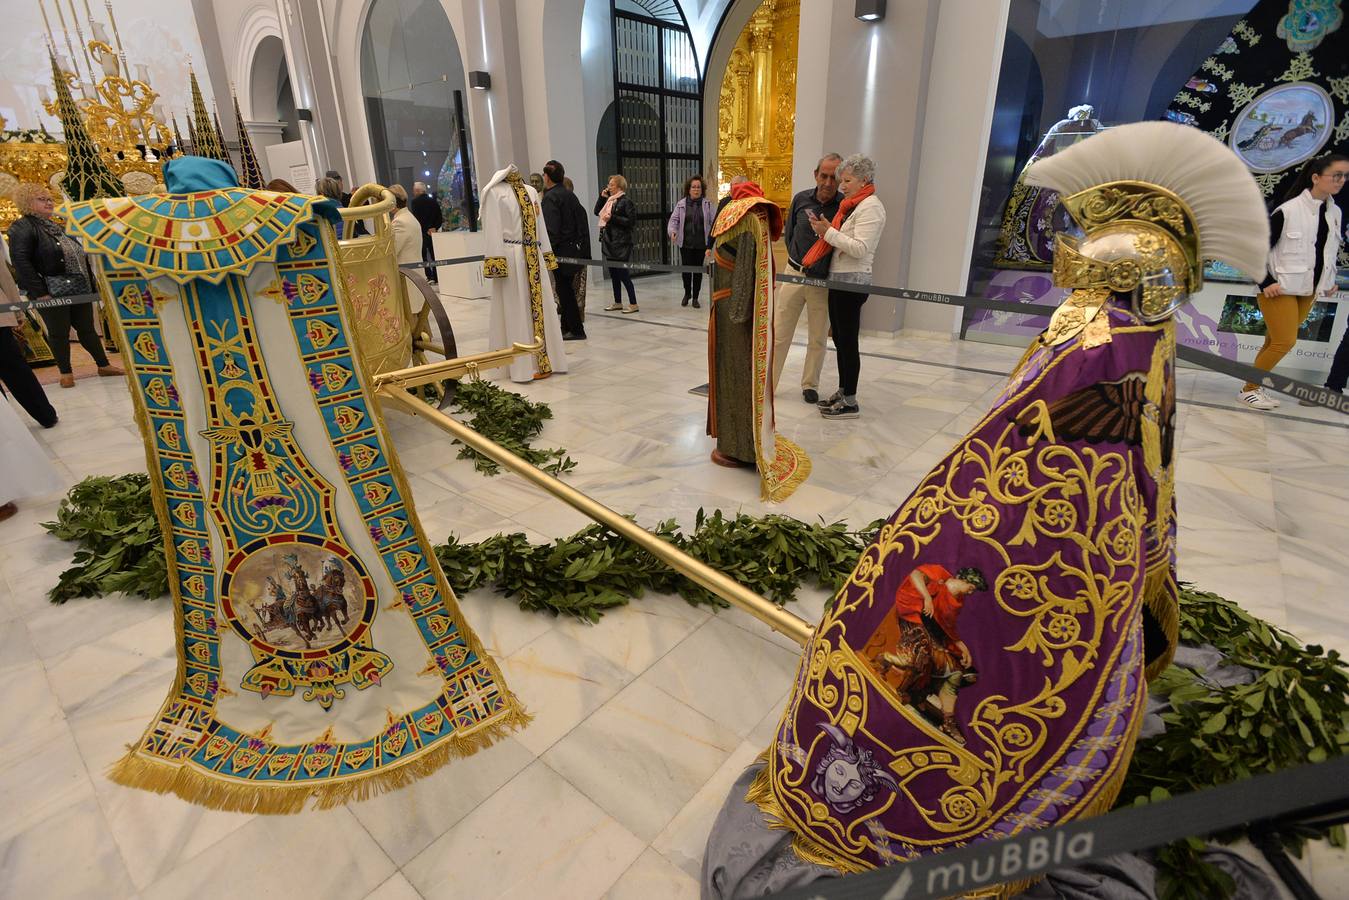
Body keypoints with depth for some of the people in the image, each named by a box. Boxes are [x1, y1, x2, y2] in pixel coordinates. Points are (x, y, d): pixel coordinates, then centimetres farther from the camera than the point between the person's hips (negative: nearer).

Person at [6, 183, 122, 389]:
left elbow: (79, 256, 19)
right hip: (52, 294, -6)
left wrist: (90, 285, 14)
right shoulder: (22, 228, -6)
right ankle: (66, 373, 12)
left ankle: (104, 366, 18)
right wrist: (39, 292, -22)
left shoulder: (56, 227, 18)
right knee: (59, 334, 2)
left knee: (87, 329, 11)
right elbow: (21, 261, -15)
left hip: (79, 291, 6)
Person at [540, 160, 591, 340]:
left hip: (561, 250, -8)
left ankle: (576, 330, 3)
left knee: (564, 290, -1)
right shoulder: (570, 195, 12)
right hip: (575, 248, 8)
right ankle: (567, 326, 23)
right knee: (566, 288, 15)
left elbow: (551, 229, -19)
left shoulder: (550, 197, -12)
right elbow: (582, 219, 14)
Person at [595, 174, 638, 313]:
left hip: (621, 243, -8)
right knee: (613, 274, 12)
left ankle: (633, 304, 1)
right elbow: (597, 212, 20)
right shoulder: (610, 200, 14)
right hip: (609, 241, 8)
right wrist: (602, 197, 8)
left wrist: (612, 218, -17)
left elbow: (631, 221, -16)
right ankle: (617, 302, 22)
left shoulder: (626, 201, -8)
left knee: (623, 274, -6)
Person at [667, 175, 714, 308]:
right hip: (685, 243, 0)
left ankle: (695, 297, 17)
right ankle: (687, 293, 25)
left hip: (701, 243, 0)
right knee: (685, 269, 0)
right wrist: (672, 231, -16)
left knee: (698, 270, 4)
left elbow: (712, 221, 0)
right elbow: (674, 219, 3)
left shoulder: (707, 204, 2)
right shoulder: (681, 204, 3)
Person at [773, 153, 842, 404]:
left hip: (823, 281, -2)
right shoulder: (801, 199, 0)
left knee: (818, 339, 9)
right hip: (794, 273, 2)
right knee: (779, 333, 5)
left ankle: (810, 385, 23)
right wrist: (797, 260, 11)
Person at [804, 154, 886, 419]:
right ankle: (843, 392, 22)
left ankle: (850, 403, 0)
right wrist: (823, 229, 1)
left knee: (847, 340, -6)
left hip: (852, 281, -9)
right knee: (839, 338, 12)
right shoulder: (851, 205, 17)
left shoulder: (871, 207, -10)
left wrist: (828, 231, -17)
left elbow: (860, 249, -20)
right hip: (838, 278, 9)